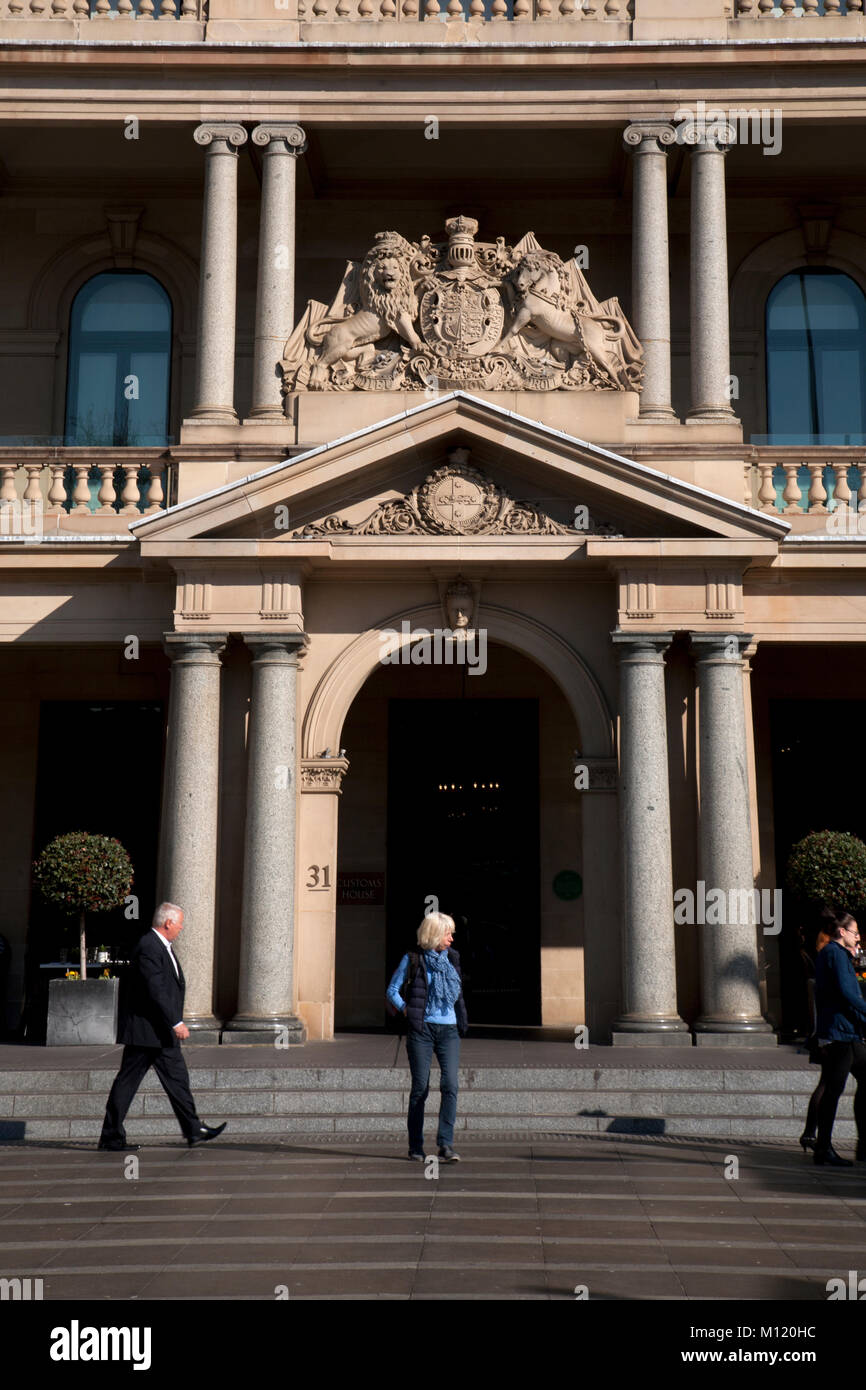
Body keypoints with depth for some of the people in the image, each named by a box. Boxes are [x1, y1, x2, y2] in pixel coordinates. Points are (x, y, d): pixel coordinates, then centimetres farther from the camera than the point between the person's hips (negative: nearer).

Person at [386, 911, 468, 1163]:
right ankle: (416, 1146, 13)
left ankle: (446, 1145, -11)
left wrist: (462, 1021, 16)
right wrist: (407, 1011, -5)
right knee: (420, 1088, 1)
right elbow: (392, 990, 6)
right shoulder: (413, 959, -1)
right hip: (422, 1030, -3)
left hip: (449, 1030, 3)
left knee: (450, 1085, -11)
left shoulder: (451, 958, 11)